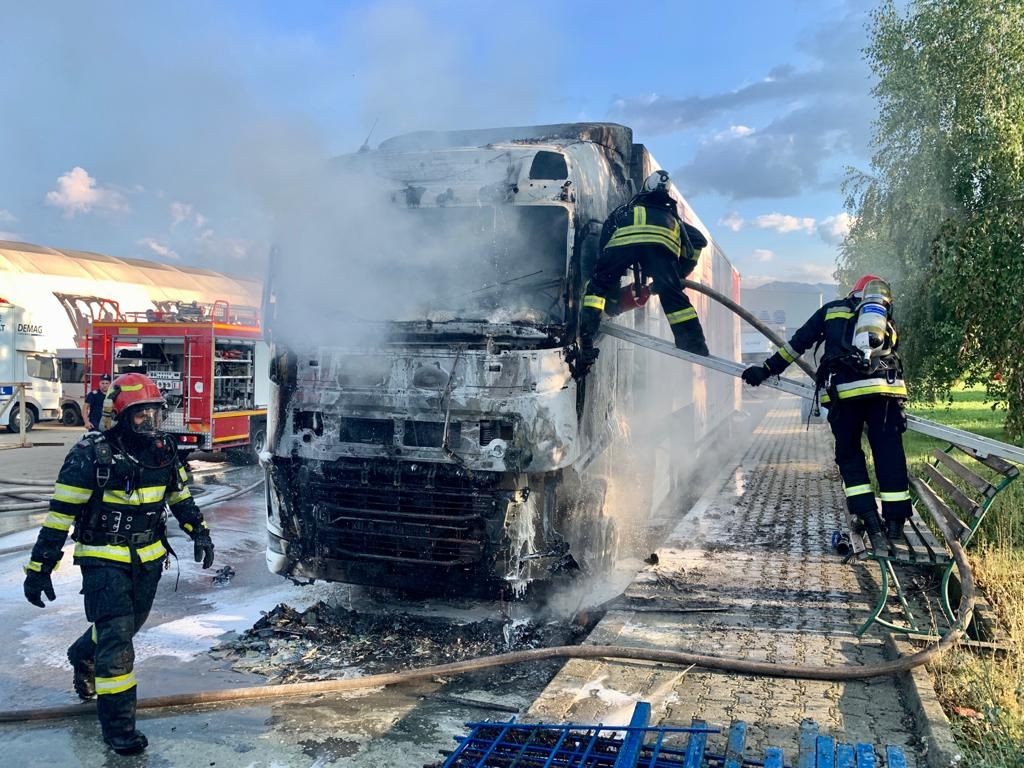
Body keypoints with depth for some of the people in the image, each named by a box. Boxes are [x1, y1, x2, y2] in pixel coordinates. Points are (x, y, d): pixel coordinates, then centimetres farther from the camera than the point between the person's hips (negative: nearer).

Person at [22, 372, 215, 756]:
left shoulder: (163, 450, 0)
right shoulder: (92, 454, -17)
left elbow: (180, 495, 15)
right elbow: (60, 513, -14)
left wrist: (199, 532, 8)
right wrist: (40, 567, -14)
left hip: (148, 558, 6)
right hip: (104, 559, -6)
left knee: (124, 627, 19)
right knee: (116, 635, -10)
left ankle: (83, 658, 51)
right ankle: (118, 724, 0)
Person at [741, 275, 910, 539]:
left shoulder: (833, 310, 22)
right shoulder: (888, 322, 28)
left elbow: (798, 343, 16)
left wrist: (768, 368, 20)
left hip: (842, 391, -1)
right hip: (884, 389, 2)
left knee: (849, 453, 13)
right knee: (889, 454, 8)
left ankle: (868, 514, 8)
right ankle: (895, 520, 8)